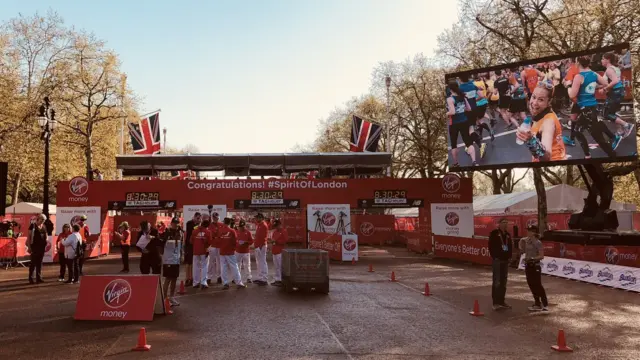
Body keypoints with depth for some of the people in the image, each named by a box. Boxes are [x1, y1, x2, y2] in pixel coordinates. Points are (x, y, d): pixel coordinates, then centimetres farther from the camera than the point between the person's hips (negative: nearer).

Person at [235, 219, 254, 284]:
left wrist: (245, 242, -17)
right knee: (237, 265, 8)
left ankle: (248, 278, 7)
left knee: (247, 265, 0)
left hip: (246, 252, -2)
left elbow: (251, 241, -2)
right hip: (238, 252, 2)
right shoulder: (236, 232, 2)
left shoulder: (248, 232, -1)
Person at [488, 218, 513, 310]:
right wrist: (494, 257, -13)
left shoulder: (508, 235, 14)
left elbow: (510, 246, 19)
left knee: (504, 282, 10)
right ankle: (495, 303, -6)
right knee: (497, 281, -9)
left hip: (505, 260, 7)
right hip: (497, 260, -7)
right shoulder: (494, 233, -5)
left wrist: (509, 256, 7)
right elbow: (491, 246, -9)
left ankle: (501, 301, 18)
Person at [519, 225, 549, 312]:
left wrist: (532, 258, -25)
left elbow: (541, 256, -15)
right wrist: (521, 244, 2)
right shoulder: (526, 241, 6)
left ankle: (545, 305, 3)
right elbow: (522, 251, 17)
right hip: (528, 265, 7)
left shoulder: (538, 242, -13)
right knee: (532, 286, 11)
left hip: (535, 266, -7)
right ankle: (537, 304, 22)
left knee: (538, 285, -5)